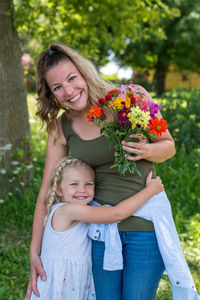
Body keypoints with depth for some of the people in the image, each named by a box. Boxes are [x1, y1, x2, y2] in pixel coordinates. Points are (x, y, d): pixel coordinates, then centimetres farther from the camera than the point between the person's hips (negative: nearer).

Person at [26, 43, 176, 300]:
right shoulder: (61, 127, -1)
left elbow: (168, 145, 3)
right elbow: (47, 191, 3)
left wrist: (146, 151, -20)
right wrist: (35, 252, 1)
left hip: (145, 225, -2)